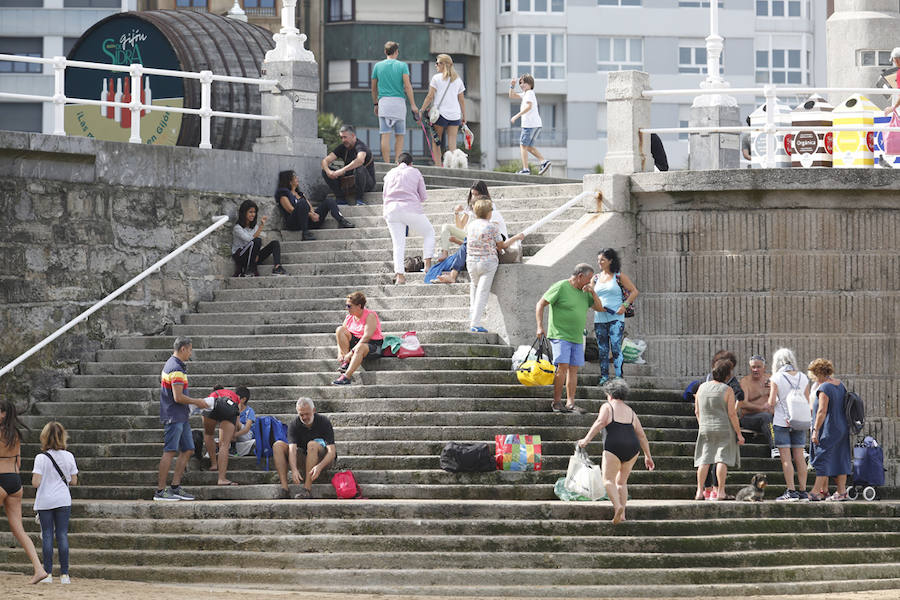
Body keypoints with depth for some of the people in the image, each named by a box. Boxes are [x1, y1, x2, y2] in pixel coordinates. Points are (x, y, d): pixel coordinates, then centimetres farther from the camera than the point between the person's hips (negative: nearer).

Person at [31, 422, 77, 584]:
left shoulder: (41, 458, -11)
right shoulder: (68, 456, -2)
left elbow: (36, 483, -14)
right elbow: (74, 481, 2)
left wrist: (34, 477, 8)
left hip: (45, 502, -2)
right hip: (63, 501, 2)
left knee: (47, 536, 2)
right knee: (62, 535, 4)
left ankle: (48, 574, 0)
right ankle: (64, 574, 1)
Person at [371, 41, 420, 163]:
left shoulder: (378, 66, 9)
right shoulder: (402, 66, 2)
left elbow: (374, 88, 16)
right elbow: (407, 86, -7)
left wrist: (375, 104, 27)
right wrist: (413, 105, -6)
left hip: (383, 102, 1)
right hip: (399, 102, -1)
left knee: (385, 135, -3)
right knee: (399, 136, 7)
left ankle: (387, 164, -8)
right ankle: (397, 162, -2)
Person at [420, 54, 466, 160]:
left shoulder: (436, 78, -1)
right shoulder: (458, 79, 12)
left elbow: (430, 97, -5)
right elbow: (461, 100, 13)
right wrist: (464, 116, 18)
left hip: (440, 113, -4)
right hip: (455, 114, 4)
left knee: (436, 142, 6)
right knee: (452, 143, 1)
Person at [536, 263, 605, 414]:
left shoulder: (584, 292, 14)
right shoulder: (561, 287, -7)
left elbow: (600, 308, 16)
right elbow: (540, 304, -7)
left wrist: (593, 292, 0)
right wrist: (540, 327, -14)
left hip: (577, 338, 7)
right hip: (560, 335, -7)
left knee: (574, 368, 3)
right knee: (562, 366, -14)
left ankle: (570, 403, 4)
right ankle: (557, 402, -7)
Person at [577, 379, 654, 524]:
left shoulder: (607, 407, 6)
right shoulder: (631, 412, 20)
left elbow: (600, 423, -12)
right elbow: (641, 435, 18)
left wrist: (586, 440, -14)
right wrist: (648, 456, 21)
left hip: (614, 447, -5)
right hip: (632, 447, 5)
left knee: (608, 480, -2)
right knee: (622, 481, 16)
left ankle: (618, 506, -26)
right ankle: (622, 514, 8)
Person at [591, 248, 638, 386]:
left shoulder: (619, 276, 2)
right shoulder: (596, 278, 13)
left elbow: (634, 291, 3)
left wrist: (624, 305, -9)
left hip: (616, 318, -5)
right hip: (599, 319, 5)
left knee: (616, 348, -12)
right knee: (602, 350, 4)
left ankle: (619, 378, -13)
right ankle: (604, 377, 9)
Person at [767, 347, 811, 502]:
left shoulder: (776, 378, -8)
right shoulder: (803, 378, 5)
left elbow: (772, 403, -9)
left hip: (782, 421, -4)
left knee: (786, 457, -3)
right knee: (799, 456, 7)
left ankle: (791, 491, -8)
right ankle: (803, 491, 7)